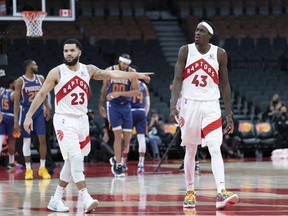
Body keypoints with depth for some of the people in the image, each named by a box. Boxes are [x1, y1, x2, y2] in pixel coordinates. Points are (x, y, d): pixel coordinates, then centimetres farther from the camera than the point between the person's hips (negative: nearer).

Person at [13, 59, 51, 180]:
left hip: (39, 111, 3)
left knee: (42, 139, -3)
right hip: (26, 111, -3)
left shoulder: (40, 79, 5)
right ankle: (28, 169, 8)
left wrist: (46, 108, 5)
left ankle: (42, 168, 5)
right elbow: (16, 101, -8)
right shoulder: (20, 81, -7)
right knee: (27, 141, 2)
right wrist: (16, 121, -12)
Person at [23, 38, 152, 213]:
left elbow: (111, 74, 1)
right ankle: (86, 199, -24)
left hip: (82, 120, 5)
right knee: (76, 158, -17)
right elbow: (42, 94, -2)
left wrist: (136, 75, -4)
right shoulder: (57, 72, -6)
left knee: (72, 161, 10)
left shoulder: (88, 70, 5)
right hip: (64, 120, -5)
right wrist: (29, 116, -6)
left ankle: (57, 199, 20)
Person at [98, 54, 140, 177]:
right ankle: (118, 166, -5)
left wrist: (119, 93, -23)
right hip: (113, 105, -1)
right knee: (118, 135, -11)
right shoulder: (109, 71, -3)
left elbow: (136, 91, -14)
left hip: (126, 106, 1)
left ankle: (117, 159, 25)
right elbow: (104, 89, 11)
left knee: (127, 137, 0)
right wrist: (100, 105, 14)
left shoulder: (131, 72, -7)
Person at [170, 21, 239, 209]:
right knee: (190, 151, 8)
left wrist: (229, 114, 4)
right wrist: (173, 106, -16)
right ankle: (190, 193, 21)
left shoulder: (219, 54, 1)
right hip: (190, 104, 1)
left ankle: (221, 194, -24)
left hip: (211, 106, 0)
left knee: (215, 149, -15)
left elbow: (225, 85, 6)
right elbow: (177, 80, -3)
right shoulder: (185, 51, -1)